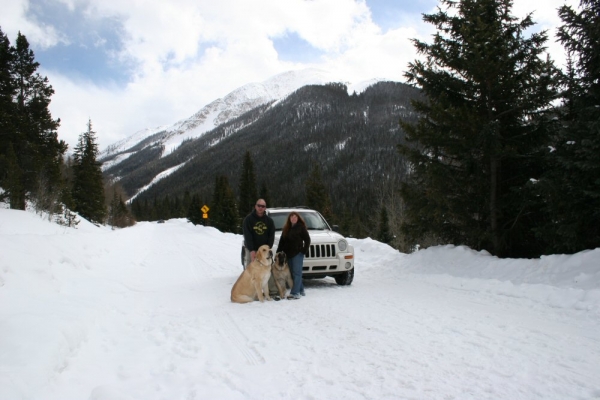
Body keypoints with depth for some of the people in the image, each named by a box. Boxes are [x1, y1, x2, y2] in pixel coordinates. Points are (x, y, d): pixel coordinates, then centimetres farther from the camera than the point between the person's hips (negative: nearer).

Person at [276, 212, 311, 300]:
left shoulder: (301, 227, -2)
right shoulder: (286, 228, 14)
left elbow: (307, 239, -4)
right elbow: (282, 241, 15)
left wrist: (305, 250, -11)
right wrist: (278, 252, 8)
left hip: (298, 253, -6)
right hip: (288, 254, 6)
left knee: (297, 273, -6)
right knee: (293, 273, 10)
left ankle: (295, 293, -10)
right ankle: (301, 290, 21)